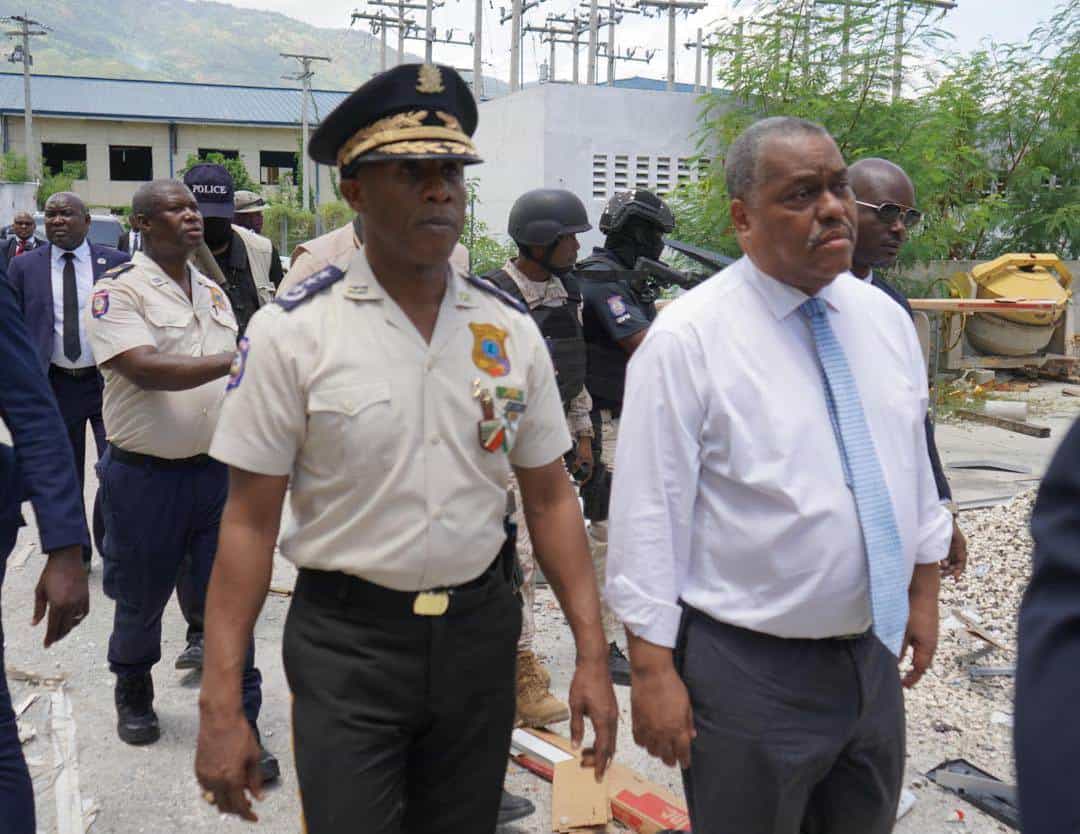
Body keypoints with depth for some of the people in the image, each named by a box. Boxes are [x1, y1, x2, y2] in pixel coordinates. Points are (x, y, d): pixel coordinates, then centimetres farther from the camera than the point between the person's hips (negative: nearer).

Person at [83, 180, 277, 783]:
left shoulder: (212, 291, 10)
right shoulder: (120, 292, -10)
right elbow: (145, 370, -25)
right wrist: (233, 360, -31)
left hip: (217, 469, 4)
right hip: (146, 478, -4)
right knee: (140, 602, 14)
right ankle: (134, 694, 41)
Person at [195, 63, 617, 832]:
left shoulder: (512, 329, 1)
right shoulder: (291, 332, -10)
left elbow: (551, 499, 4)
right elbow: (250, 521, -8)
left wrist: (592, 655, 1)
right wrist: (221, 705, -10)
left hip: (479, 630, 4)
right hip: (347, 639, -3)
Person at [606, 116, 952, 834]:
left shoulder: (884, 318, 4)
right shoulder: (688, 337, -15)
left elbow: (913, 467, 13)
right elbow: (649, 512, -16)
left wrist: (924, 594, 16)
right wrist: (653, 670, -15)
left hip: (875, 653, 6)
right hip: (748, 670, -6)